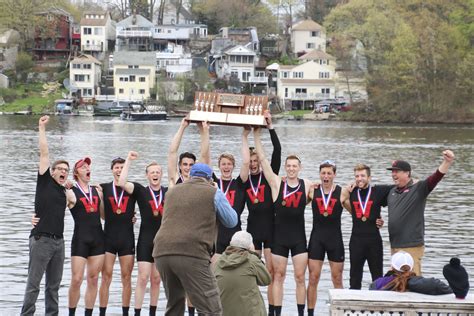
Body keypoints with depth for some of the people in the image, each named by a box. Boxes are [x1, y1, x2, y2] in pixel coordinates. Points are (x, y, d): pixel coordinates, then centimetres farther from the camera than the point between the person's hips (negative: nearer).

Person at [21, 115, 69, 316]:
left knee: (54, 284, 9)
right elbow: (44, 153, -2)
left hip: (58, 241, 6)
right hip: (41, 239, -6)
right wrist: (42, 129, -1)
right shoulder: (45, 181, 1)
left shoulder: (64, 192, 16)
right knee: (33, 283, -5)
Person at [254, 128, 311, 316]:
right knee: (278, 276, 5)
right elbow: (262, 159, -6)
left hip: (298, 237, 0)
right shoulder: (276, 183, -2)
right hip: (279, 236, 0)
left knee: (300, 277, 2)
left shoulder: (307, 185, 2)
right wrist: (256, 134, -9)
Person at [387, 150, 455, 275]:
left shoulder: (419, 188, -6)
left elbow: (435, 178, -21)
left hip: (412, 246, -7)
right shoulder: (392, 191, 13)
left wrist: (447, 162, -34)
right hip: (394, 245, 7)